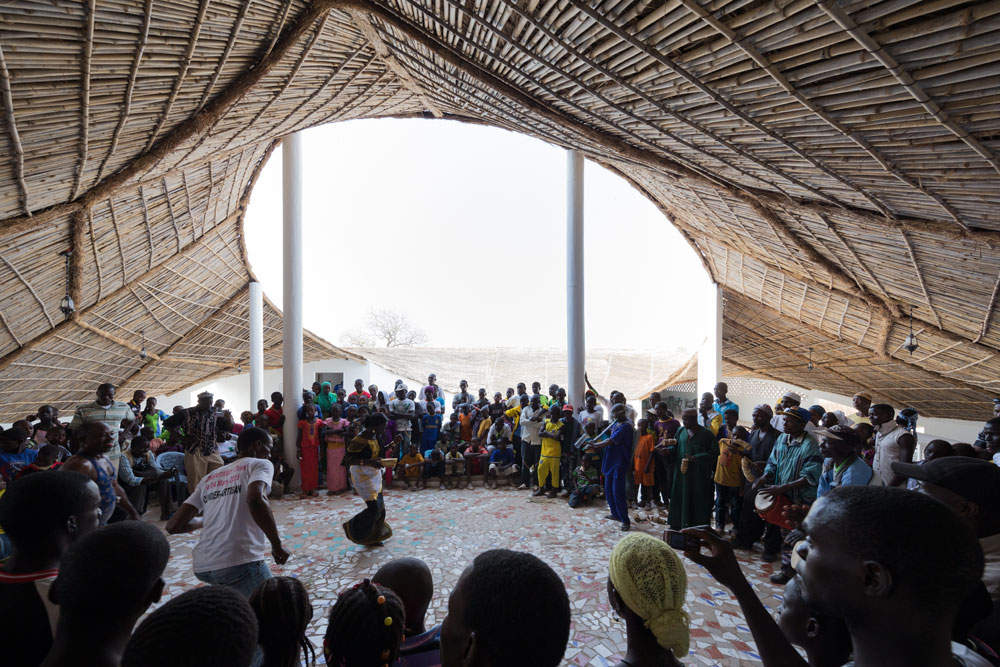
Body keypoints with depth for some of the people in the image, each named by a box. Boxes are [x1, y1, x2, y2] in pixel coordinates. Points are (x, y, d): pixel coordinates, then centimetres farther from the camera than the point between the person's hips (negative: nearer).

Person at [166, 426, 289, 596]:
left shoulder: (210, 477, 19)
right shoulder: (260, 464, 1)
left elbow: (173, 526, 15)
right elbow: (255, 499, -21)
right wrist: (277, 545, -13)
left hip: (201, 568, 8)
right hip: (241, 562, -8)